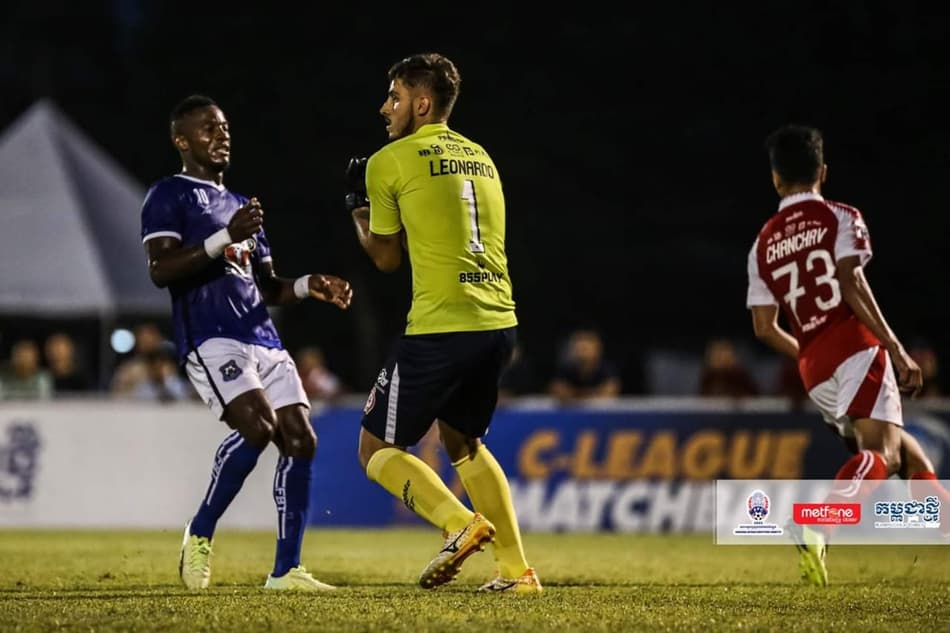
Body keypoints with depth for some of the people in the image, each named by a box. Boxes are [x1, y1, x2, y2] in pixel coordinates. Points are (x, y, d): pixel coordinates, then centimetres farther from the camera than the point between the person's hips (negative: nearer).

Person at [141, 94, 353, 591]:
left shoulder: (239, 206, 27)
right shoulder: (168, 197, 3)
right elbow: (160, 270, -12)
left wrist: (310, 285, 10)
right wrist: (224, 239, -19)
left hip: (263, 340, 8)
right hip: (210, 340, -8)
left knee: (300, 440, -4)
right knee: (258, 425, -26)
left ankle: (286, 569, -1)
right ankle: (199, 535, -7)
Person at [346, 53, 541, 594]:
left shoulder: (389, 162, -2)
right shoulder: (481, 158, 18)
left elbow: (386, 257, 7)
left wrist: (357, 205, 23)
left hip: (440, 329, -7)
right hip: (499, 324, 7)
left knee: (379, 450, 6)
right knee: (463, 442, 26)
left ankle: (461, 523, -18)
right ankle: (517, 569, 17)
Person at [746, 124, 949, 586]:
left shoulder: (763, 245, 18)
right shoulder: (840, 218, 4)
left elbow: (764, 327, 13)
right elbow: (852, 286, -11)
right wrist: (897, 350, -11)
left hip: (814, 372, 6)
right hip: (854, 347, -6)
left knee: (908, 452, 18)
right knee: (882, 453, -19)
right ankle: (816, 525, -43)